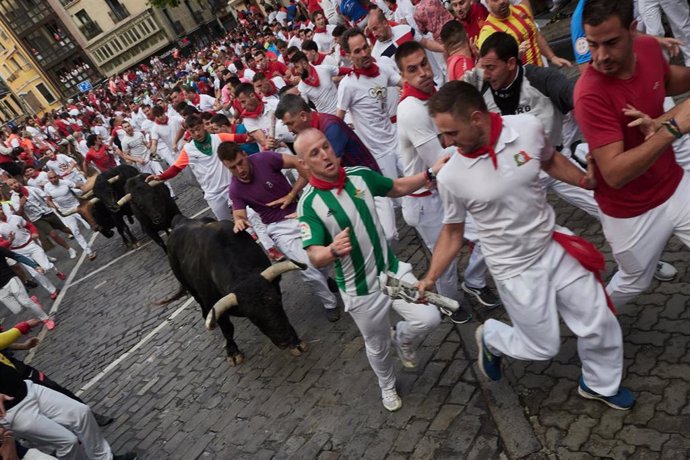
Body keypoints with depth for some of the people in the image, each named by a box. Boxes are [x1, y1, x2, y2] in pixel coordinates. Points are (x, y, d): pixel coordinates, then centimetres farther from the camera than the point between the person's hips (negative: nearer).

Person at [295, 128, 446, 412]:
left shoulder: (360, 175, -5)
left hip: (393, 270, 3)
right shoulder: (309, 204, -19)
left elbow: (398, 188, 12)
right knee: (377, 347, 15)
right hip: (360, 291, -3)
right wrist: (334, 250, -47)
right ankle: (387, 386, 49)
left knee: (429, 318, -11)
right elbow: (315, 257, -25)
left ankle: (403, 339, 26)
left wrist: (431, 173, -1)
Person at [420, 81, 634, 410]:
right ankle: (490, 338, 37)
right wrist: (430, 278, -11)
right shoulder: (450, 177, -19)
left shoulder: (528, 128, -15)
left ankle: (600, 385, 42)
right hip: (515, 269, -3)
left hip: (555, 247, 3)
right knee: (543, 348, 6)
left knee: (600, 324, 12)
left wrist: (586, 180, -3)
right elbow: (452, 232, -5)